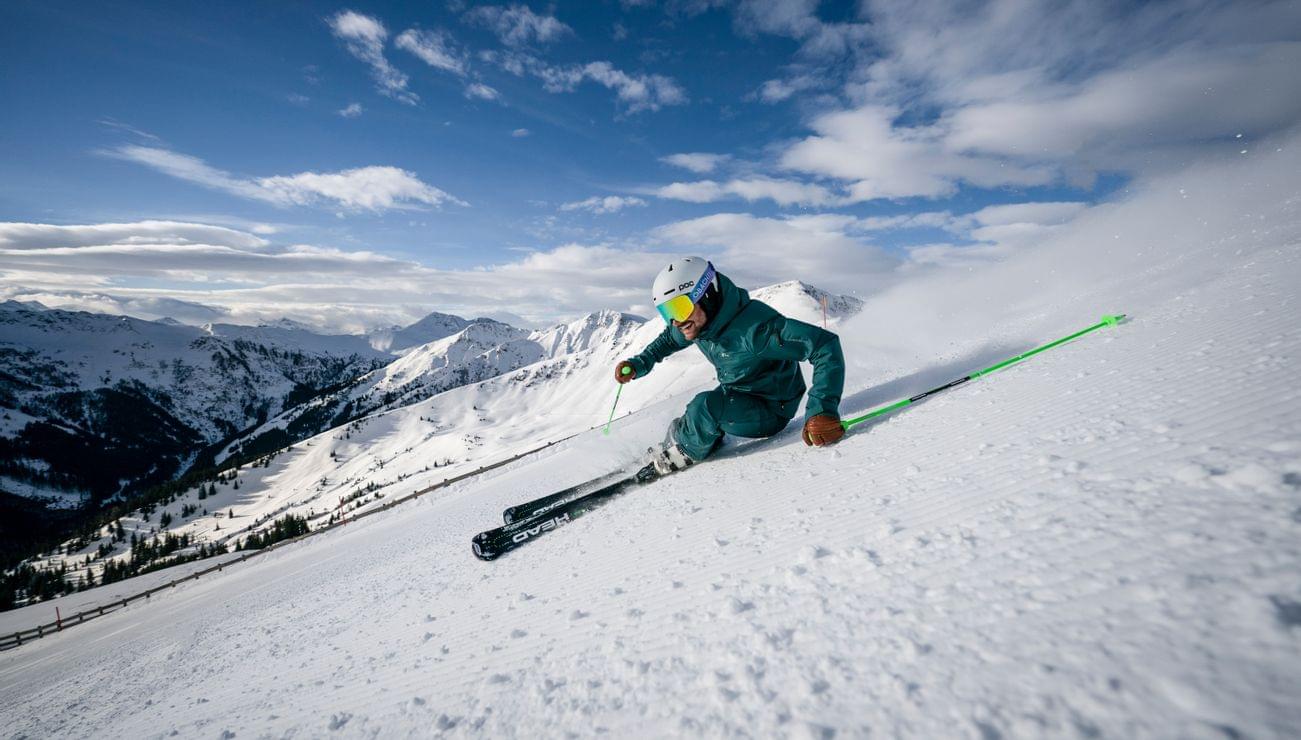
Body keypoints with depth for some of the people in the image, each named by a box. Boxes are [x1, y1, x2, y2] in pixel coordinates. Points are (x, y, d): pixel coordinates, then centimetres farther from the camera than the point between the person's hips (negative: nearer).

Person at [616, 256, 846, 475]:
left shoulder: (753, 327, -36)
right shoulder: (699, 321, -10)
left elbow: (825, 345, -37)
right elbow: (669, 339, 14)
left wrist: (822, 410, -45)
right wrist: (639, 364, -2)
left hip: (770, 410, -8)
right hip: (734, 396, 8)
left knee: (705, 408, -27)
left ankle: (673, 459, -3)